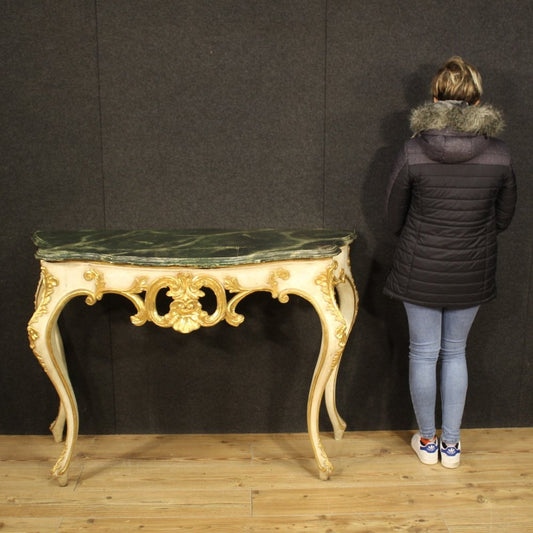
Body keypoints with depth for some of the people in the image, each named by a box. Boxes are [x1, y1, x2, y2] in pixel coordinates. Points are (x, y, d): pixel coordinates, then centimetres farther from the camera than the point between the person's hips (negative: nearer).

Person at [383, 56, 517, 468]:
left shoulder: (413, 153, -14)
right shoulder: (499, 155, -9)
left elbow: (394, 217, -2)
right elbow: (504, 218, 4)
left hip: (420, 270, -2)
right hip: (472, 274, 2)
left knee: (424, 353, 13)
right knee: (455, 352, 17)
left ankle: (428, 441, 28)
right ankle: (451, 444, 27)